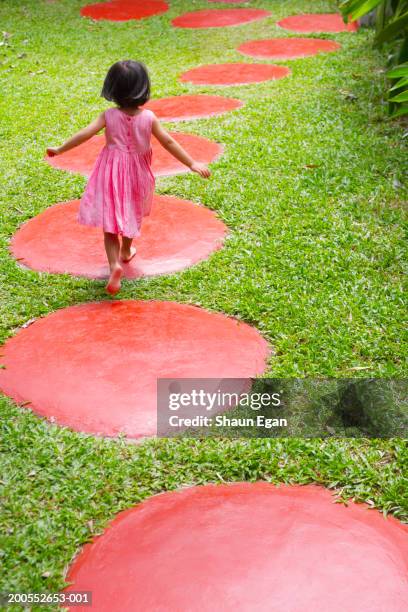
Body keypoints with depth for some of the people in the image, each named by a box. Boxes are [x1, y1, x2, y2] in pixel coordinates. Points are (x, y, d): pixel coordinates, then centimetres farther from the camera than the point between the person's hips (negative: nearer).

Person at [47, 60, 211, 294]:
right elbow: (168, 143, -9)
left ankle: (115, 264, -19)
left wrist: (59, 149, -1)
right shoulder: (148, 117, -11)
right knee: (132, 214, 27)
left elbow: (85, 134, -13)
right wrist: (192, 163, -2)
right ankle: (126, 251, 49)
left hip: (111, 174, -1)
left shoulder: (109, 116, -11)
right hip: (136, 174, 2)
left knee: (110, 223, 1)